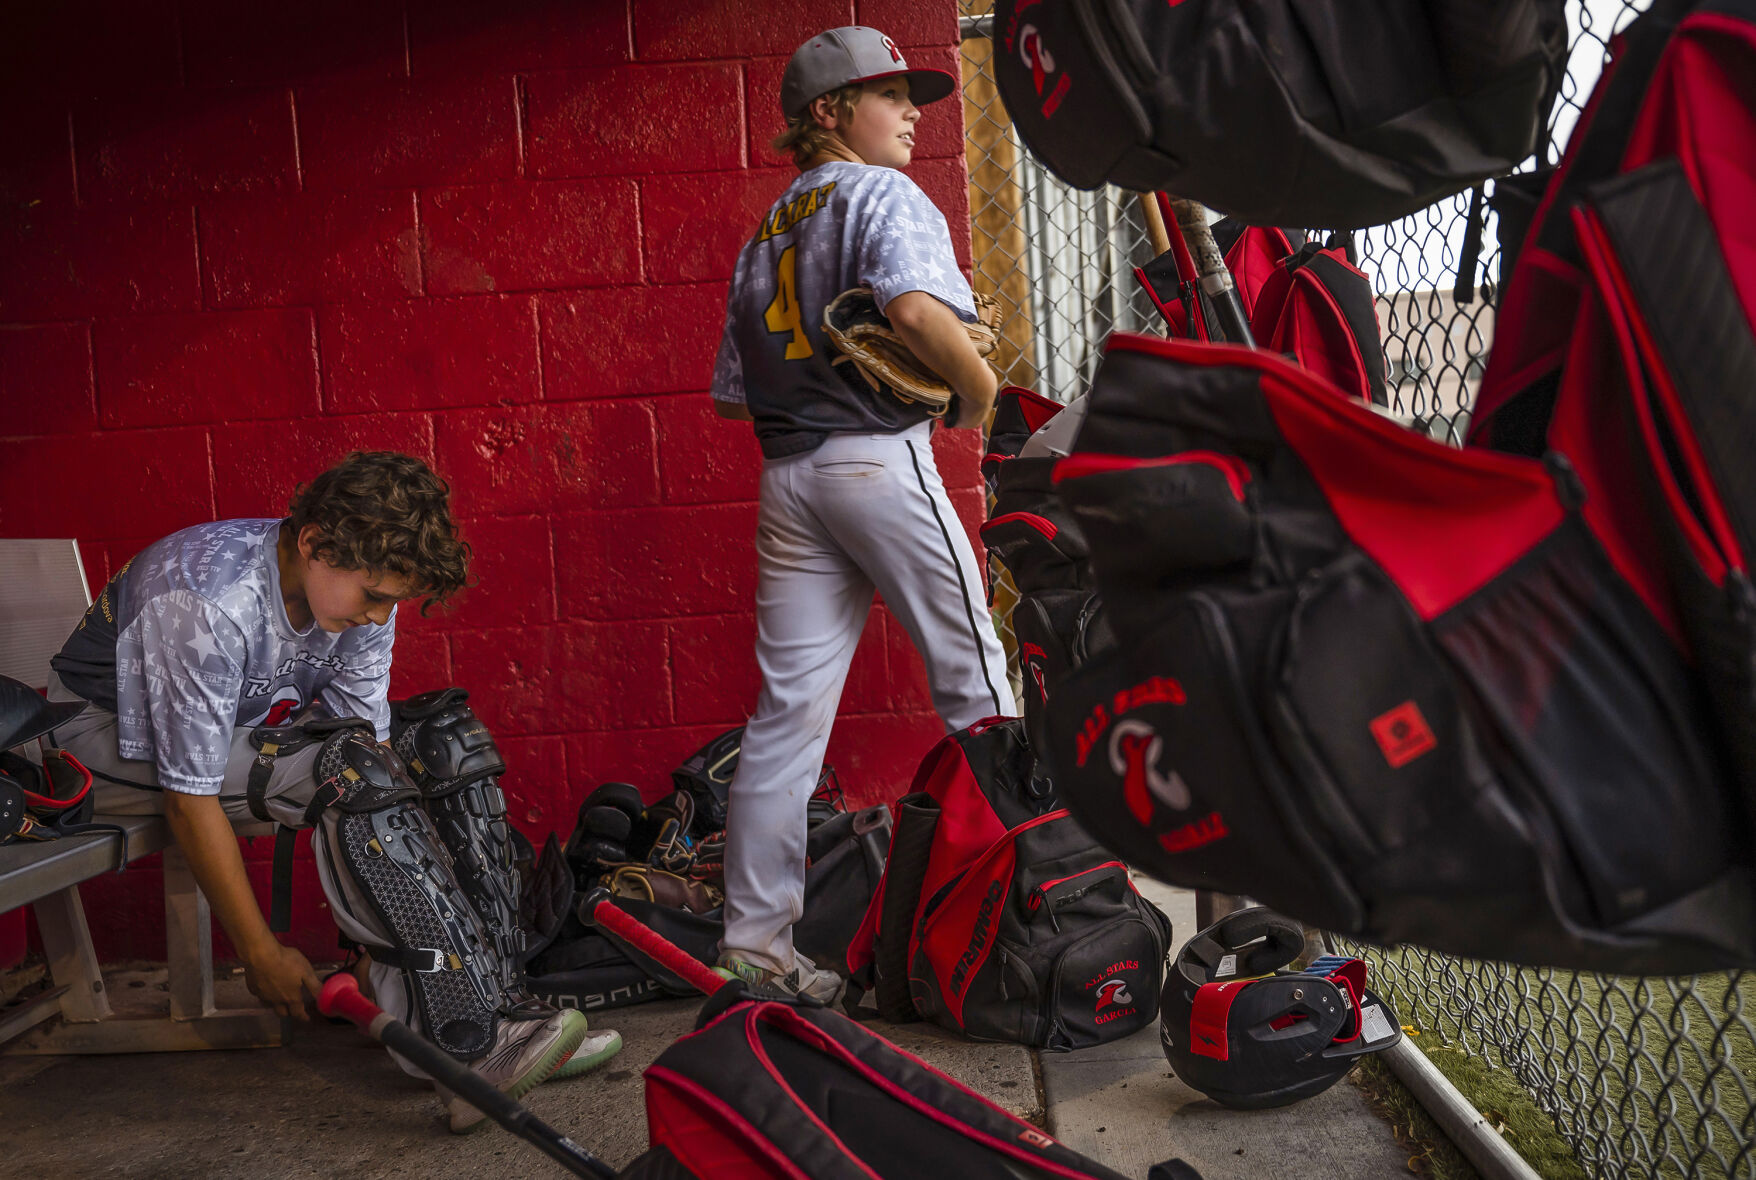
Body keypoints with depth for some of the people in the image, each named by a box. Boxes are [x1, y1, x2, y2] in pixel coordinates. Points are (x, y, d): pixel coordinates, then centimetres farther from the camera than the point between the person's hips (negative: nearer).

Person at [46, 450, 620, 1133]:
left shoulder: (361, 585, -13)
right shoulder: (205, 601, -33)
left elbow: (367, 739, -10)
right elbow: (190, 800, -30)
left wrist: (395, 936, -14)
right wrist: (263, 955, -25)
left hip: (250, 722, 7)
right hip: (118, 738, -7)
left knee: (447, 737, -14)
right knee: (344, 767, -33)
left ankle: (490, 995, -17)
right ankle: (468, 1048, -31)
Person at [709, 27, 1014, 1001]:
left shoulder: (766, 230, 23)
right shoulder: (880, 194, 0)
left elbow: (732, 392, 20)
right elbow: (915, 307, -22)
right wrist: (979, 389, -8)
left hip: (786, 474, 7)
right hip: (878, 458, -7)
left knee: (788, 708, 5)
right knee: (973, 674, 5)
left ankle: (754, 937, 7)